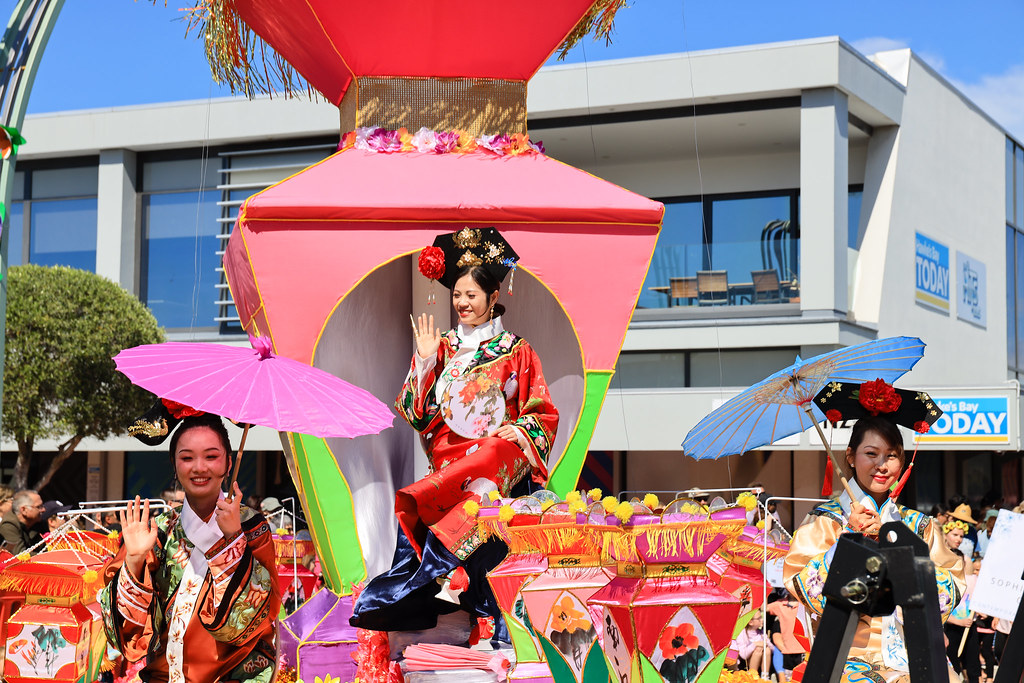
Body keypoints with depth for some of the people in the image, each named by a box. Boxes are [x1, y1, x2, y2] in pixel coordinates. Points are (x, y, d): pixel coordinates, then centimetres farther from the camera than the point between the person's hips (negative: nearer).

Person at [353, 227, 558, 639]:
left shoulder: (516, 351, 12)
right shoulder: (442, 348, 16)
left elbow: (544, 415, 11)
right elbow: (416, 413, 10)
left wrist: (518, 431, -8)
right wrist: (425, 361, 2)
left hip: (501, 455, -1)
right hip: (449, 456, 1)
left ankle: (426, 568, -37)